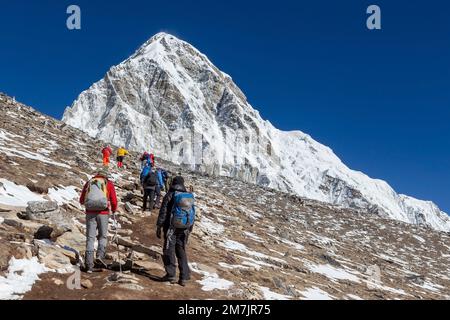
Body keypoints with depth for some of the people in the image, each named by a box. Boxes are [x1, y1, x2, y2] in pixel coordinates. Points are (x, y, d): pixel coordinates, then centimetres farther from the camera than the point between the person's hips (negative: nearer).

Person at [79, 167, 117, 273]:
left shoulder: (89, 183, 13)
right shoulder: (109, 184, 6)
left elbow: (81, 201, 17)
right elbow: (114, 201, 2)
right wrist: (114, 209, 23)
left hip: (90, 213, 2)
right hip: (103, 213, -2)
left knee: (90, 238, 6)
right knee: (103, 236, 16)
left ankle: (89, 265, 1)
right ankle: (100, 255, -7)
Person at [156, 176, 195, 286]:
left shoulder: (169, 195, -6)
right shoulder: (189, 197, 9)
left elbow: (163, 213, -9)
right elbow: (193, 214, 12)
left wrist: (159, 227, -3)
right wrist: (189, 229, 20)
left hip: (171, 228, -5)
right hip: (184, 229, 5)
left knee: (169, 250, 4)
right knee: (181, 252, 11)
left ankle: (170, 274, 1)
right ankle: (184, 277, 9)